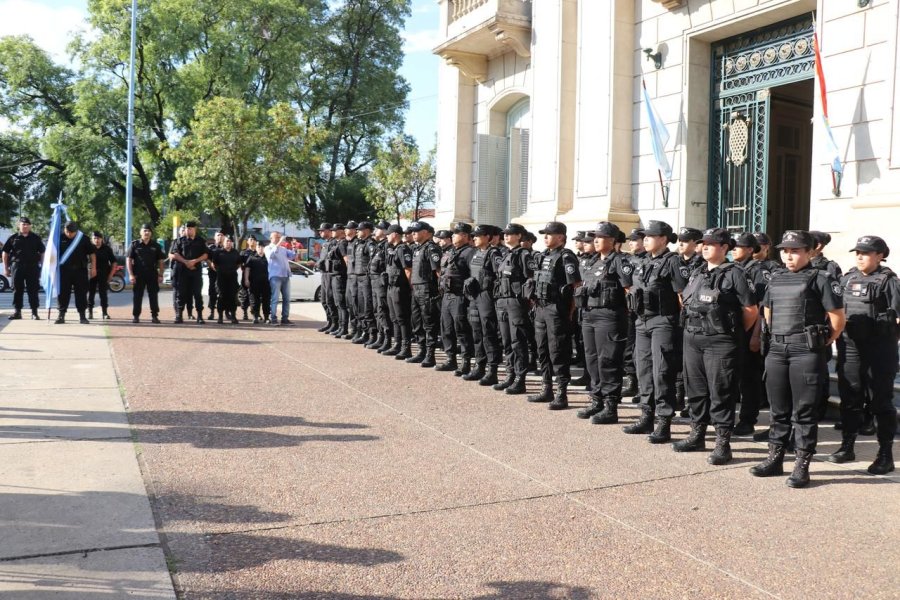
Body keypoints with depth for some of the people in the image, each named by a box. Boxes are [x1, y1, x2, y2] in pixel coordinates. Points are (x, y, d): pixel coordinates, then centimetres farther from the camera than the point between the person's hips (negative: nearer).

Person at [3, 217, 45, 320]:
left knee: (33, 290, 0)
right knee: (17, 290, 4)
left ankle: (34, 312, 4)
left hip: (33, 267, 0)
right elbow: (5, 253, 10)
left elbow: (42, 253, 11)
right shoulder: (13, 238, 7)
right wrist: (6, 268, 6)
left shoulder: (35, 238, 9)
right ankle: (17, 311, 11)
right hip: (17, 266, 0)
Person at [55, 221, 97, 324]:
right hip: (64, 270, 0)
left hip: (80, 270, 0)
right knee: (63, 293, 2)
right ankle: (61, 315, 9)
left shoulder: (83, 238, 1)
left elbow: (92, 253, 6)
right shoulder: (60, 238, 2)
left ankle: (82, 316, 9)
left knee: (81, 293, 2)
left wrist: (93, 267, 2)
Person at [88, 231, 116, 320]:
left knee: (104, 294, 2)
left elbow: (113, 263, 8)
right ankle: (90, 312, 8)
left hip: (104, 275, 0)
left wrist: (110, 275, 1)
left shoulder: (107, 249, 4)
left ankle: (105, 313, 7)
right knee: (90, 294, 1)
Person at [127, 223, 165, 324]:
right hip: (138, 275, -1)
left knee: (153, 296, 2)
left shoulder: (155, 246, 8)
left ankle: (154, 316, 8)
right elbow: (128, 260, 1)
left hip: (152, 275, 1)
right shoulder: (135, 244, 3)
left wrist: (160, 275, 3)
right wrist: (131, 274, -7)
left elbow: (160, 261, 11)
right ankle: (135, 316, 9)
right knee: (137, 296, 2)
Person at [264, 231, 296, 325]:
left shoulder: (283, 248, 21)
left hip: (286, 276, 6)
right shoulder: (268, 248, 5)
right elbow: (270, 255, -17)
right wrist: (278, 244, -23)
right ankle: (273, 318, -8)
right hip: (275, 276, -6)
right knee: (275, 298, -9)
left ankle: (285, 318, 9)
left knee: (287, 298, 5)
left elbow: (292, 256, 13)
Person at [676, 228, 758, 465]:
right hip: (692, 340, 7)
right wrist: (693, 327, 15)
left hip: (720, 343, -7)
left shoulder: (734, 274, -7)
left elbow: (751, 310, -7)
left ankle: (723, 444, 3)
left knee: (721, 393, -3)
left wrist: (736, 333, 1)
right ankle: (697, 435, 26)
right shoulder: (697, 274, 14)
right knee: (695, 390, 14)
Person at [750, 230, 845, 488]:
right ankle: (775, 458, 21)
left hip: (806, 352, -6)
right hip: (776, 351, 6)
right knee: (778, 409, 12)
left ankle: (802, 465, 4)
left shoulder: (821, 279, -4)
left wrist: (823, 343, 1)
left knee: (804, 411, -2)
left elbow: (838, 318, -4)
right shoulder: (776, 280, 14)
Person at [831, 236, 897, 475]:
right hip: (849, 347, 5)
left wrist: (887, 334, -11)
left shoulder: (889, 281, -5)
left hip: (879, 350, -5)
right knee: (849, 398, 12)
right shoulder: (848, 279, 11)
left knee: (881, 401, 1)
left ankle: (885, 455, 9)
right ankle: (847, 446, 25)